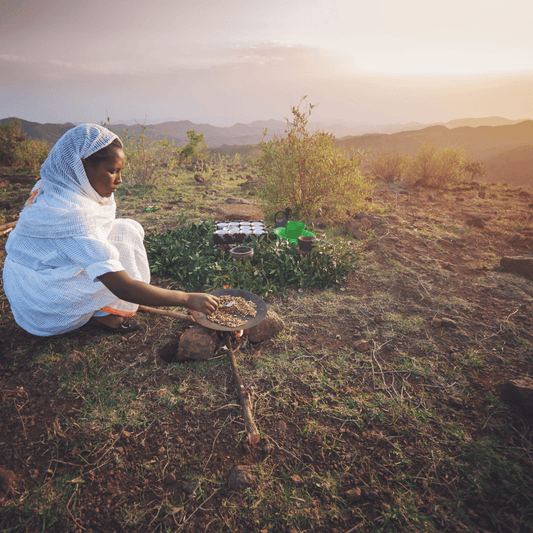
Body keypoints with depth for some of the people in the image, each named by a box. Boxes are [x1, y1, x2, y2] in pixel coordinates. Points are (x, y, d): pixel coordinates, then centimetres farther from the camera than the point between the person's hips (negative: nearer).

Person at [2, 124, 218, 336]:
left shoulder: (54, 189, -2)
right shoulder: (72, 216, -31)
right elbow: (123, 288, -34)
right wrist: (187, 299, -30)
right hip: (47, 313, -8)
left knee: (130, 228, 4)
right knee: (126, 233, -15)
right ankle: (105, 315, -6)